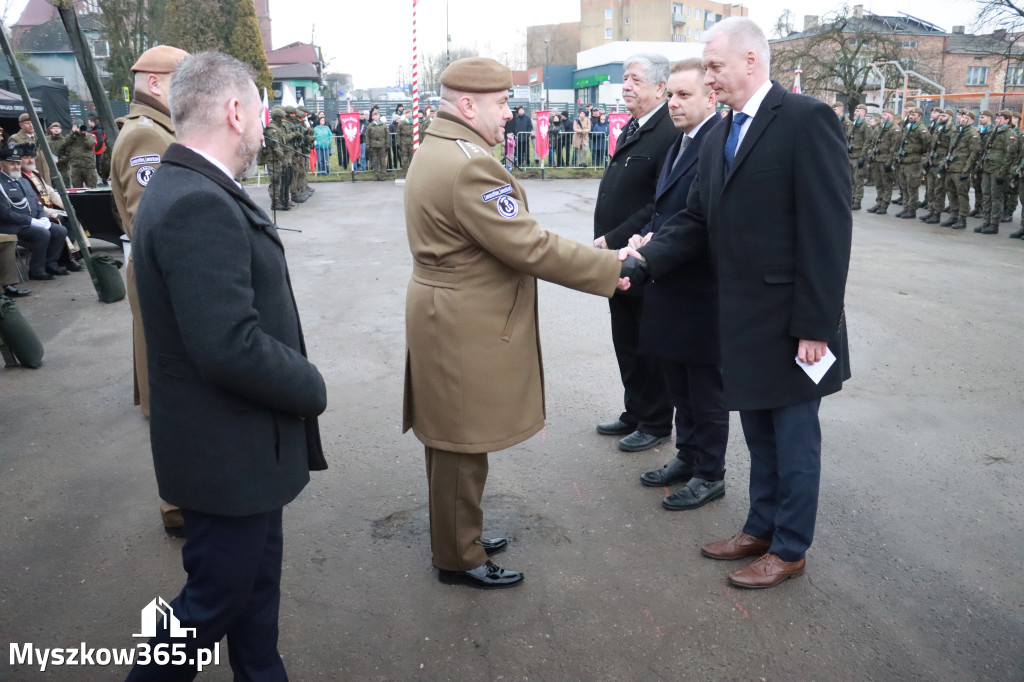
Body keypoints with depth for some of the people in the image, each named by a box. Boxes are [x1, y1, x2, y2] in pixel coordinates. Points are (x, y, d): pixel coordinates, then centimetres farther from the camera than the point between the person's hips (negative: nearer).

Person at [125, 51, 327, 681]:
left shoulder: (187, 188, 7)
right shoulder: (201, 205, -25)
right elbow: (230, 347, -31)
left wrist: (299, 381, 6)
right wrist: (311, 388, -15)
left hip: (244, 440, 10)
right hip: (228, 450, -10)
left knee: (257, 580, 24)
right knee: (215, 598, 11)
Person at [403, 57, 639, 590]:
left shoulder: (434, 149, 11)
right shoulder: (470, 165, -23)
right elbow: (530, 248, -25)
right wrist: (612, 269, -17)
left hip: (444, 317, 11)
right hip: (466, 329, -11)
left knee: (450, 438, 21)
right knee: (463, 445, 4)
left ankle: (458, 533, 38)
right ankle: (459, 558, 21)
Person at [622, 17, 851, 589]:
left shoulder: (806, 119, -14)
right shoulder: (719, 137, 10)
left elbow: (829, 230, -18)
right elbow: (696, 222, 7)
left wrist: (815, 325, -18)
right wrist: (640, 262, -8)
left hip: (790, 322, -7)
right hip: (743, 321, 7)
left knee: (794, 438, 9)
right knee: (759, 434, 20)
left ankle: (790, 549, 26)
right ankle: (762, 529, 37)